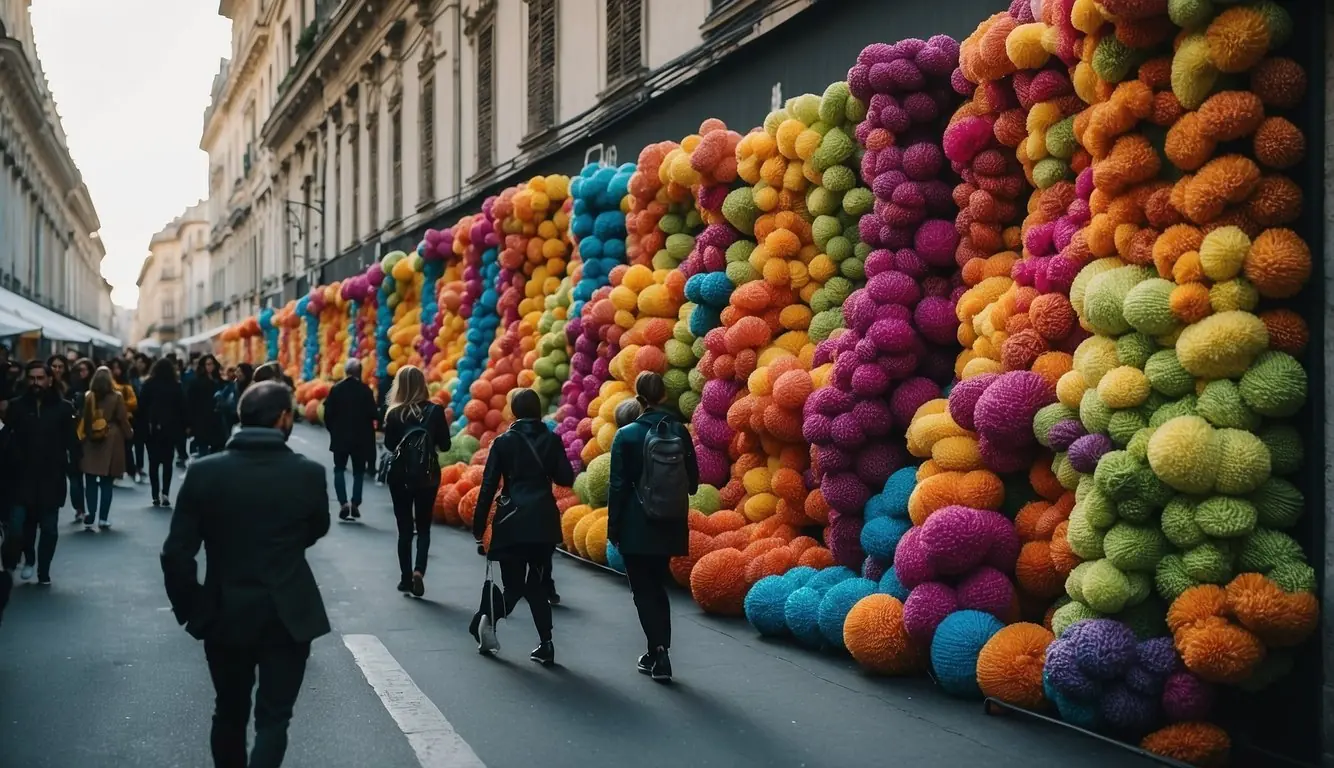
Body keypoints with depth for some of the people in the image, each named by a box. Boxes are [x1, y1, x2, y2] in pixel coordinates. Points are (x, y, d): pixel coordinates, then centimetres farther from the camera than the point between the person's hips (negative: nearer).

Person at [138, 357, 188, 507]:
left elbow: (141, 408, -3)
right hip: (170, 428, 0)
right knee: (167, 461, 6)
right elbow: (182, 408, -1)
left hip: (151, 428, 0)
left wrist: (141, 427, 0)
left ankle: (156, 496, 1)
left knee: (153, 462, 6)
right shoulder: (176, 386, -2)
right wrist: (182, 429, 5)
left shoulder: (148, 385, -2)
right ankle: (165, 493, -8)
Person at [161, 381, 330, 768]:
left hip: (225, 614, 2)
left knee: (229, 712, 21)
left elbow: (176, 554, -9)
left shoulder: (204, 472, -9)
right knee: (273, 718, 5)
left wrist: (191, 609, 4)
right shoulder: (309, 473, -12)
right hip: (288, 616, -2)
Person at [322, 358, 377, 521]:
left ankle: (343, 503, -6)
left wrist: (333, 430, 10)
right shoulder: (365, 390, -8)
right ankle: (355, 504, 2)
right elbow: (372, 414, -8)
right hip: (361, 437, 0)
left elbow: (328, 413, -5)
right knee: (358, 471, 10)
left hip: (340, 437, 0)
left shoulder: (336, 389, -5)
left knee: (339, 469, 10)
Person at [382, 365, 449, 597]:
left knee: (404, 527, 11)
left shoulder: (394, 413, -9)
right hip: (428, 476, 0)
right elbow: (445, 445, -4)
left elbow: (389, 444, 1)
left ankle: (406, 578, 13)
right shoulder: (435, 411, -9)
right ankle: (418, 570, -9)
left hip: (400, 475, 0)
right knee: (423, 526, 12)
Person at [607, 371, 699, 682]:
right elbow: (693, 482, 4)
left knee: (643, 590, 5)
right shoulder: (679, 432, -2)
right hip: (670, 527, 4)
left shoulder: (626, 435, -12)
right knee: (657, 586, 18)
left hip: (637, 528, -4)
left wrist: (613, 528, -1)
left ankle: (659, 651, -7)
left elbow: (618, 487, -10)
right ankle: (658, 653, 20)